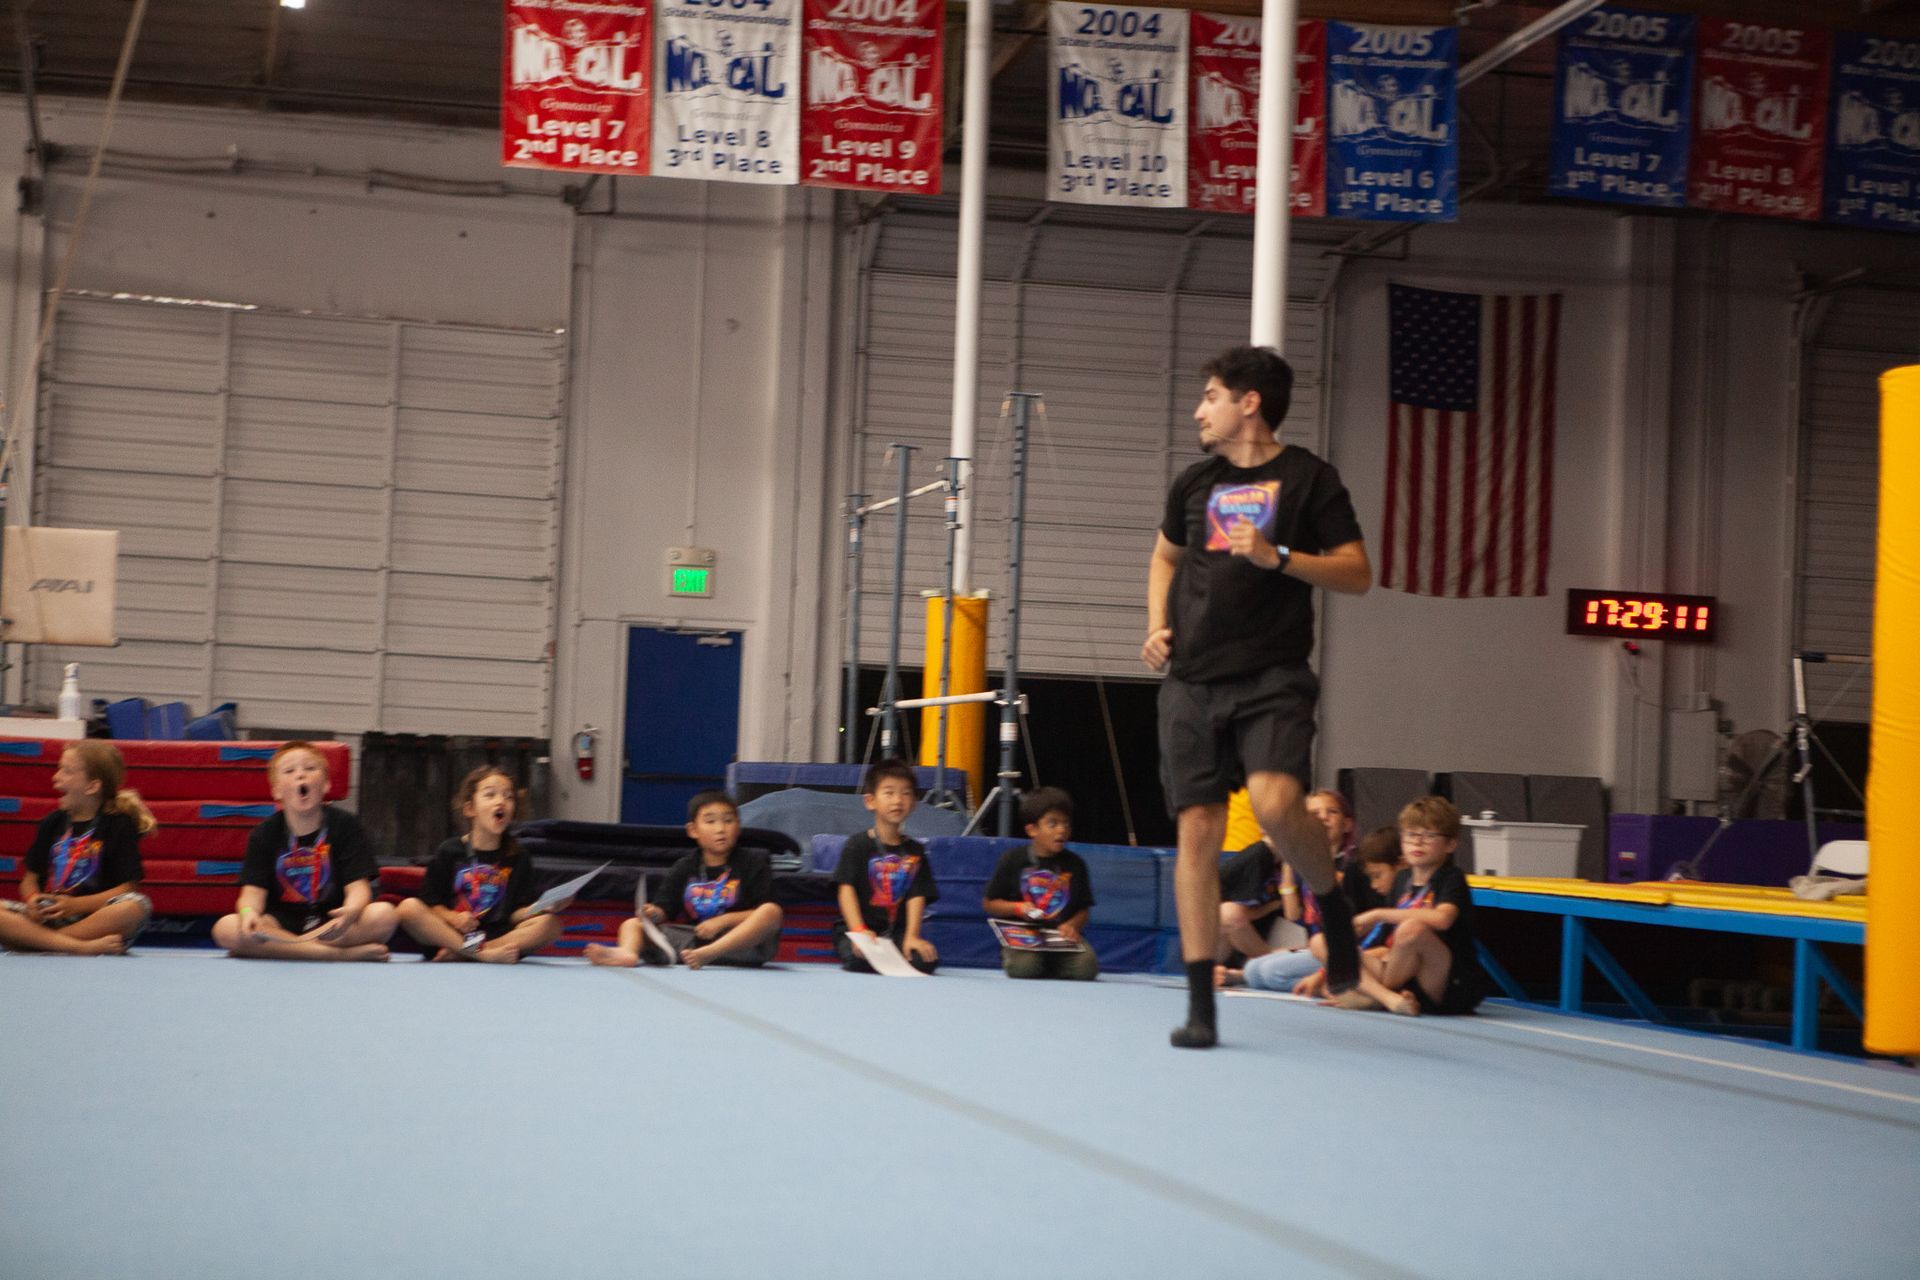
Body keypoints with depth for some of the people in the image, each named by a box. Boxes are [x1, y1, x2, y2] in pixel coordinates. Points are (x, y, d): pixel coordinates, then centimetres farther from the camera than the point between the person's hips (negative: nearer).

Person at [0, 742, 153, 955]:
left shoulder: (119, 824, 0)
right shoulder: (53, 822, 14)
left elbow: (126, 888, -7)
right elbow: (30, 878, 16)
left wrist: (76, 905, -19)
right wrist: (33, 899, -8)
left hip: (96, 920, -3)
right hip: (49, 917, 3)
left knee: (136, 906, -36)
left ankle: (40, 942, -27)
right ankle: (82, 947, -35)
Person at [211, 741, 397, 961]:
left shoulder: (346, 826, -1)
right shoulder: (265, 834, 3)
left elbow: (358, 887, -10)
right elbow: (253, 891, -6)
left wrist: (349, 912, -34)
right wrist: (248, 912, -32)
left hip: (330, 926, -1)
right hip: (281, 928, 1)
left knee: (384, 914, -30)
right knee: (224, 928, -29)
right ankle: (344, 954, -28)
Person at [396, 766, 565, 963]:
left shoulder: (517, 856, 10)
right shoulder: (449, 851, 6)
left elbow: (517, 913, 4)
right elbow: (429, 902, 4)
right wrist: (451, 917, -16)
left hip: (499, 937, 1)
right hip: (447, 934, -1)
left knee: (550, 924, -24)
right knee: (409, 907, -26)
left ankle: (457, 954, -30)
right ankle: (480, 953, -34)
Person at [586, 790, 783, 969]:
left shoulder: (754, 863, 4)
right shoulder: (683, 869, 13)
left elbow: (764, 912, -3)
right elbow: (665, 909, 8)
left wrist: (724, 920, -13)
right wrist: (654, 914, -16)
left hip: (739, 942, -3)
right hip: (692, 938, 4)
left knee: (772, 911, -31)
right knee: (632, 924, -4)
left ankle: (708, 954, -49)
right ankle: (627, 952, -43)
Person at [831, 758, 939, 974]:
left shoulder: (915, 850, 11)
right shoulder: (857, 845, 1)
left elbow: (917, 897, 1)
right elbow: (846, 889, -8)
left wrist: (912, 936, -15)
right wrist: (859, 930, -22)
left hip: (897, 931, 3)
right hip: (856, 927, -3)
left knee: (927, 959, -26)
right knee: (860, 959, -36)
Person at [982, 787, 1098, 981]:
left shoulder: (1075, 864, 6)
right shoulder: (1013, 860, 1)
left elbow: (1083, 909, 9)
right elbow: (989, 903, 6)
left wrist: (1072, 925, -13)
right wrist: (1017, 908, -11)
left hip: (1062, 935, 3)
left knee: (1087, 967, -26)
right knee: (1024, 966, -34)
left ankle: (1047, 968, 5)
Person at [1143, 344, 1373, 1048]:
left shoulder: (1308, 479, 0)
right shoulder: (1195, 483, 13)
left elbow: (1357, 573, -3)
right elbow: (1164, 556, 30)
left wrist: (1277, 557, -16)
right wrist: (1158, 626, 13)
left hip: (1273, 677, -4)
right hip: (1193, 680, 4)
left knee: (1275, 802, -26)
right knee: (1197, 831, -2)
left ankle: (1333, 906, 6)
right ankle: (1200, 1004, 3)